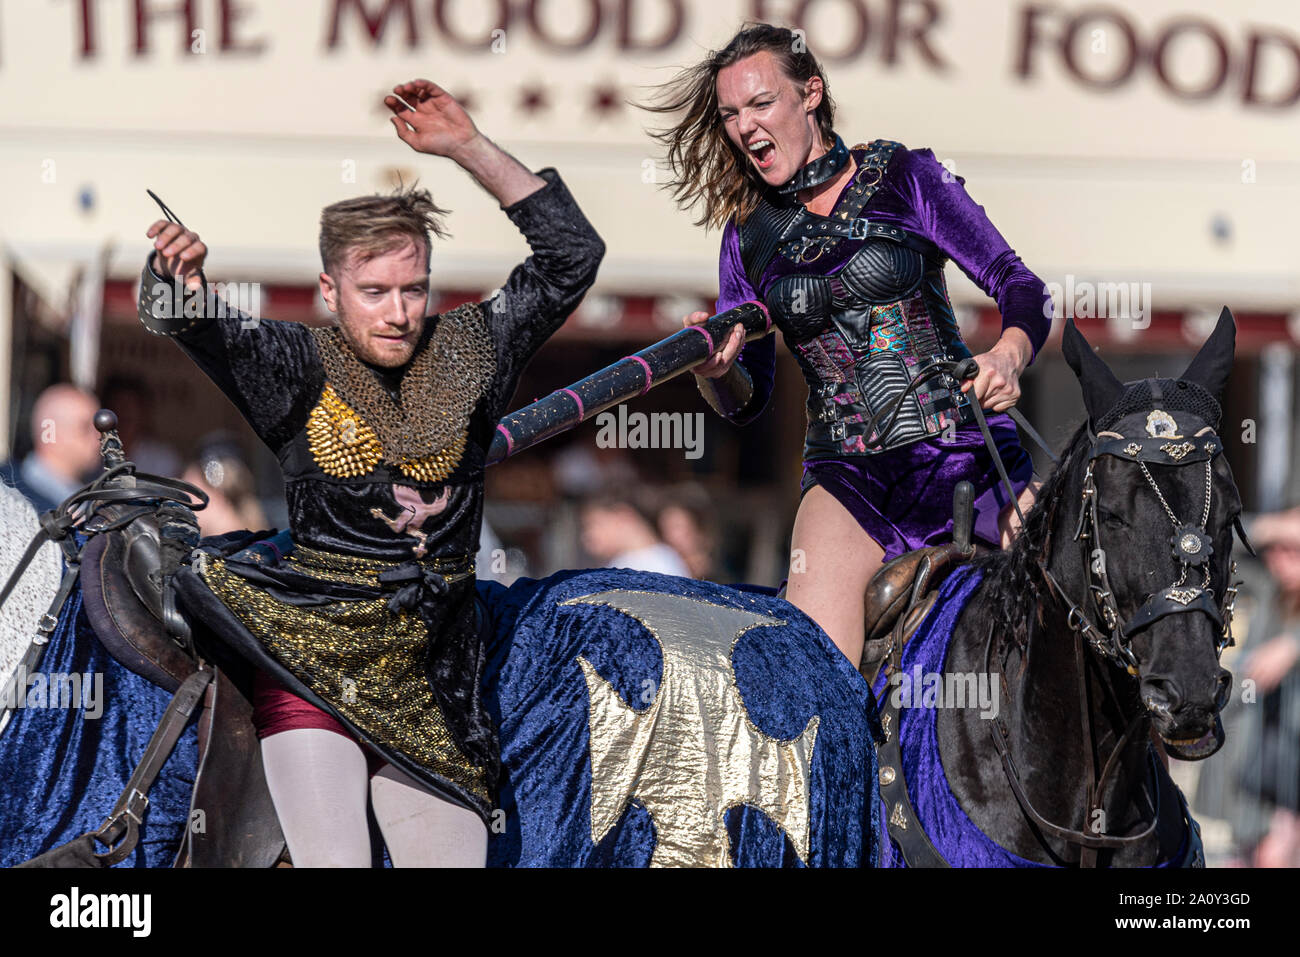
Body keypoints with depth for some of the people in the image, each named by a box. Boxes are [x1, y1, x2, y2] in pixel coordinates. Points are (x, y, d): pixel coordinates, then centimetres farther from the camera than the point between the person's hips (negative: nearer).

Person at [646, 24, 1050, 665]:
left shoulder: (905, 178, 3)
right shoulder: (748, 235, 12)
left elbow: (1022, 290, -2)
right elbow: (745, 402, 14)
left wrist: (1008, 356, -25)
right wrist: (711, 372, -10)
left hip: (965, 450, -1)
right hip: (846, 473, 1)